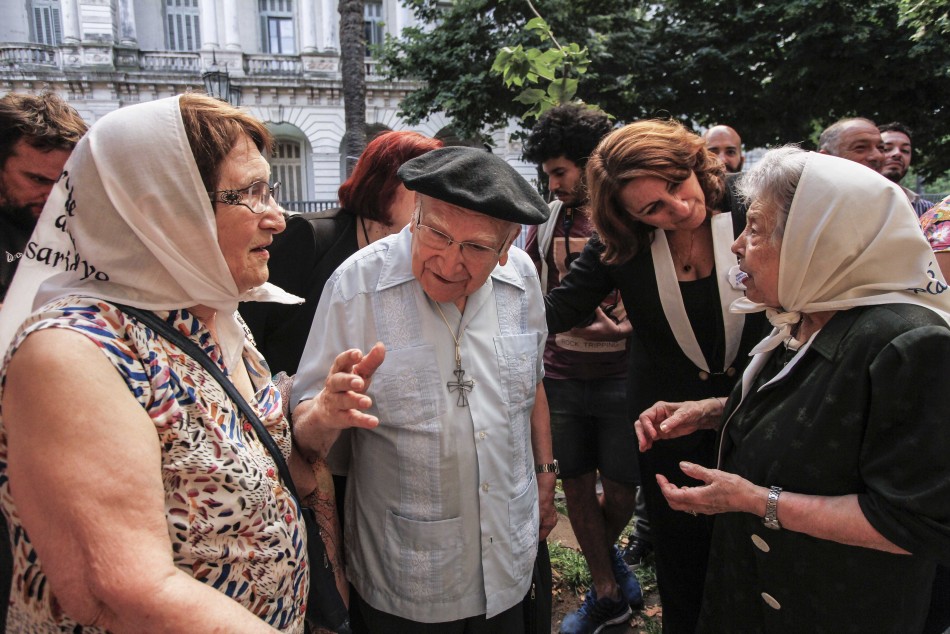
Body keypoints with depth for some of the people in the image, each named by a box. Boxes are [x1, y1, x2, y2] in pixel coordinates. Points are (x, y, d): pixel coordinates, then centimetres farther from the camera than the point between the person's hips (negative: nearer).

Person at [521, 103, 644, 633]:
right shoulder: (548, 218, 5)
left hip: (621, 376, -3)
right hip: (561, 376, 4)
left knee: (620, 489, 11)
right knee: (577, 485, 12)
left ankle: (606, 555, 45)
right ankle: (608, 590, 32)